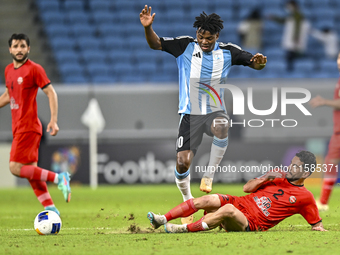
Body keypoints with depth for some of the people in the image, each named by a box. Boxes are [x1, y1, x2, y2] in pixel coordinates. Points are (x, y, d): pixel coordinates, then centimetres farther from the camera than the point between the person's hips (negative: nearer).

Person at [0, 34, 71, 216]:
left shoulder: (34, 69, -9)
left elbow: (51, 93, -10)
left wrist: (54, 120, -18)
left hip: (28, 127, -8)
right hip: (18, 127, 8)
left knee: (16, 168, -16)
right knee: (30, 170, 7)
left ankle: (59, 179, -8)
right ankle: (50, 208, 10)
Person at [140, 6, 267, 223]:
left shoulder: (228, 52, 1)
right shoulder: (186, 46, -1)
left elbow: (254, 63, 3)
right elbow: (155, 44, -2)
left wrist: (258, 62, -22)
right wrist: (147, 27, -22)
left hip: (215, 111, 0)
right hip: (190, 113, 0)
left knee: (221, 126, -38)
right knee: (183, 162, -10)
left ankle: (209, 176, -20)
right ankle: (187, 201, 19)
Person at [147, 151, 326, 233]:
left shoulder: (305, 197, 3)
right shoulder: (279, 175, 17)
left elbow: (317, 224, 9)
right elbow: (247, 188, 13)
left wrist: (319, 229, -13)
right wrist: (265, 177, -2)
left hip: (250, 224, -5)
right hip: (239, 203, 5)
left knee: (228, 209, -37)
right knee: (208, 200, -22)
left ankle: (184, 229, -36)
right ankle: (162, 220, -24)